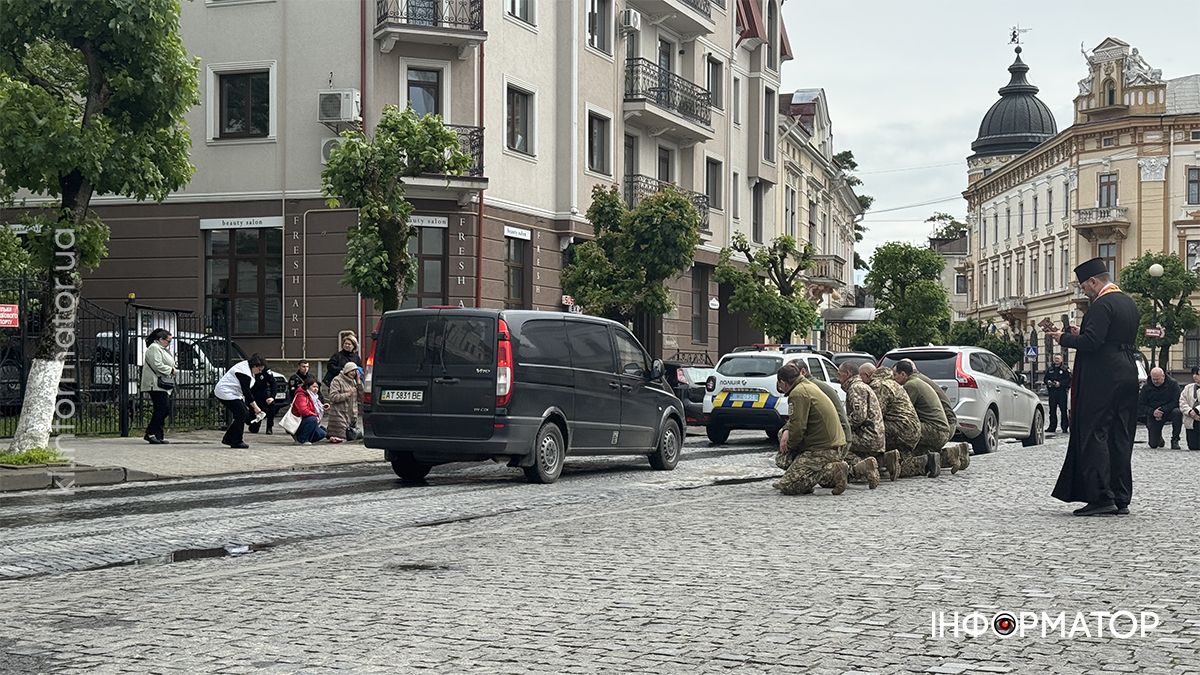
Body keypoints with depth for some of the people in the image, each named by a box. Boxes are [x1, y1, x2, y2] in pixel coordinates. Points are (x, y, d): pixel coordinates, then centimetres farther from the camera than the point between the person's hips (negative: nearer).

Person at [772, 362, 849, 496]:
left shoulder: (798, 393, -15)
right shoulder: (809, 385, 16)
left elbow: (798, 427, -17)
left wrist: (789, 446, 1)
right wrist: (785, 431, 11)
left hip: (825, 449, -10)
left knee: (785, 486, -13)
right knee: (781, 460, 20)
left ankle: (832, 471, -13)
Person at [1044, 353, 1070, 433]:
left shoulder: (1065, 369, 1)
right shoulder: (1050, 369, 17)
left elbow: (1069, 380, -7)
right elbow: (1045, 379, 22)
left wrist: (1060, 383, -17)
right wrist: (1048, 382, -1)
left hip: (1061, 392, -5)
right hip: (1052, 392, 5)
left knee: (1063, 410, -5)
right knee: (1052, 410, 6)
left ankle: (1064, 427, -2)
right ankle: (1052, 426, 12)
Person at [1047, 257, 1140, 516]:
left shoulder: (1102, 305, -14)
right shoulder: (1129, 303, 16)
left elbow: (1091, 342, -23)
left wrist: (1064, 338, -7)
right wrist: (1080, 333, 19)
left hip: (1102, 380, -9)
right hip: (1127, 376, 9)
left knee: (1094, 436, -5)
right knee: (1120, 439, 10)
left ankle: (1101, 497, -9)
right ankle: (1121, 499, 13)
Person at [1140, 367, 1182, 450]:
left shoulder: (1173, 384, -9)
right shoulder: (1146, 387, -3)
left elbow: (1176, 402, -15)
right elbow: (1141, 404, -3)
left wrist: (1163, 410, -25)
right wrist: (1152, 412, -21)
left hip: (1169, 411, -1)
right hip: (1153, 416, 1)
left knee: (1177, 413, -38)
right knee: (1153, 444, -7)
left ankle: (1175, 440, -20)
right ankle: (1159, 437, 34)